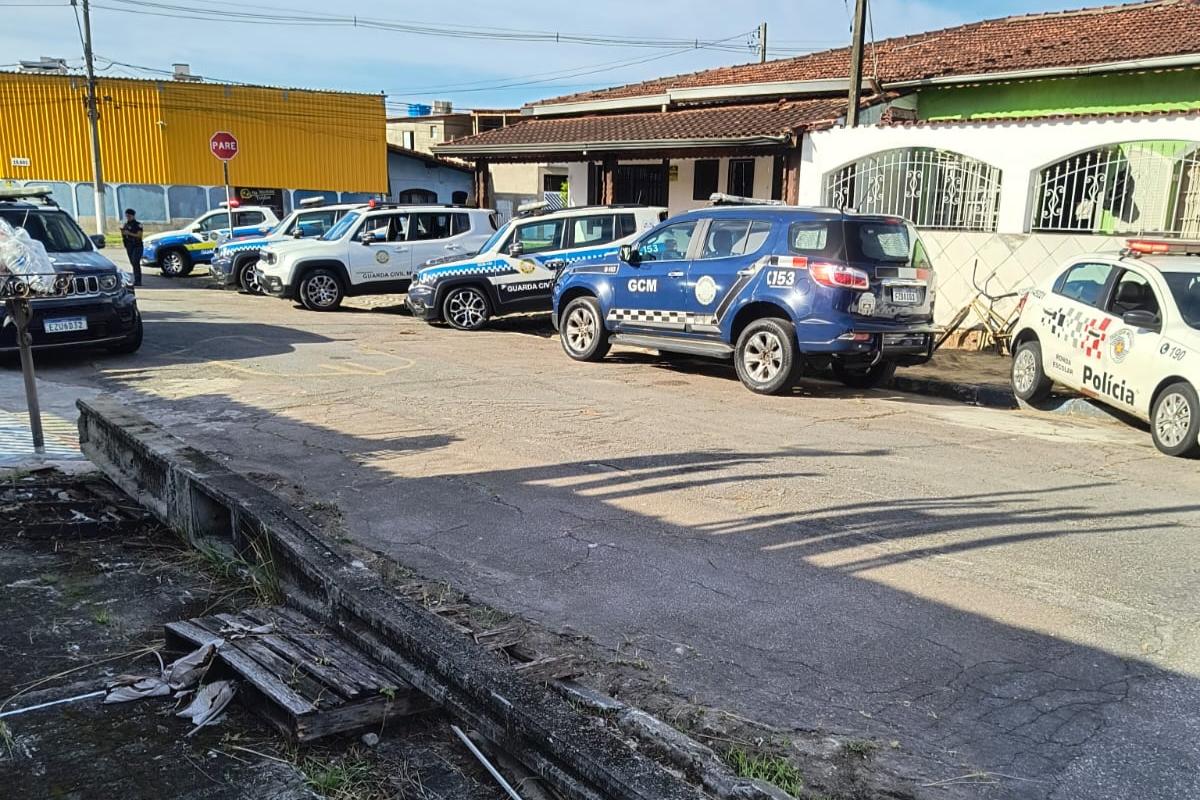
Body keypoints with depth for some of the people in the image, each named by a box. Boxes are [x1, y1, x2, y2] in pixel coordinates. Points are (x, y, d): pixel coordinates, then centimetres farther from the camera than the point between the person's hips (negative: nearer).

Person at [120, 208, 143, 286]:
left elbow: (139, 235, -13)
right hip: (129, 246, 7)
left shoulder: (138, 225, -4)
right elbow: (123, 236, 18)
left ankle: (137, 281, -20)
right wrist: (122, 232, -3)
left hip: (137, 246, -6)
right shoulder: (125, 225, 14)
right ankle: (137, 280, 10)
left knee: (135, 262, -17)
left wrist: (129, 233, -20)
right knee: (133, 263, 6)